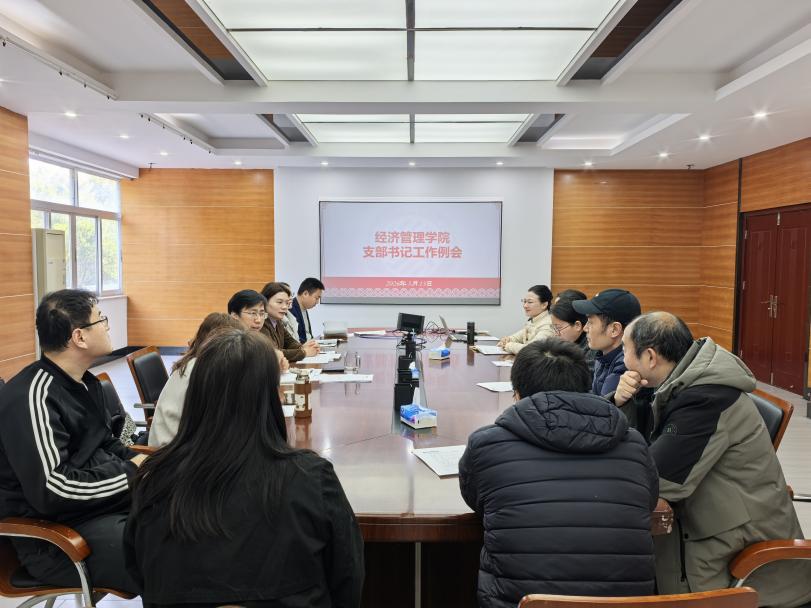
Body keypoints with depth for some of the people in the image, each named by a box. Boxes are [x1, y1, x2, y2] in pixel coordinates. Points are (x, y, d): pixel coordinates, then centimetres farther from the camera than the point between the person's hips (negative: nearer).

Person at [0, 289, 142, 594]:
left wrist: (135, 460, -1)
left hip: (106, 499, 9)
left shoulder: (85, 382, 9)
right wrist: (131, 473, -19)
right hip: (54, 532, -9)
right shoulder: (32, 397, -21)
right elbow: (52, 490, -27)